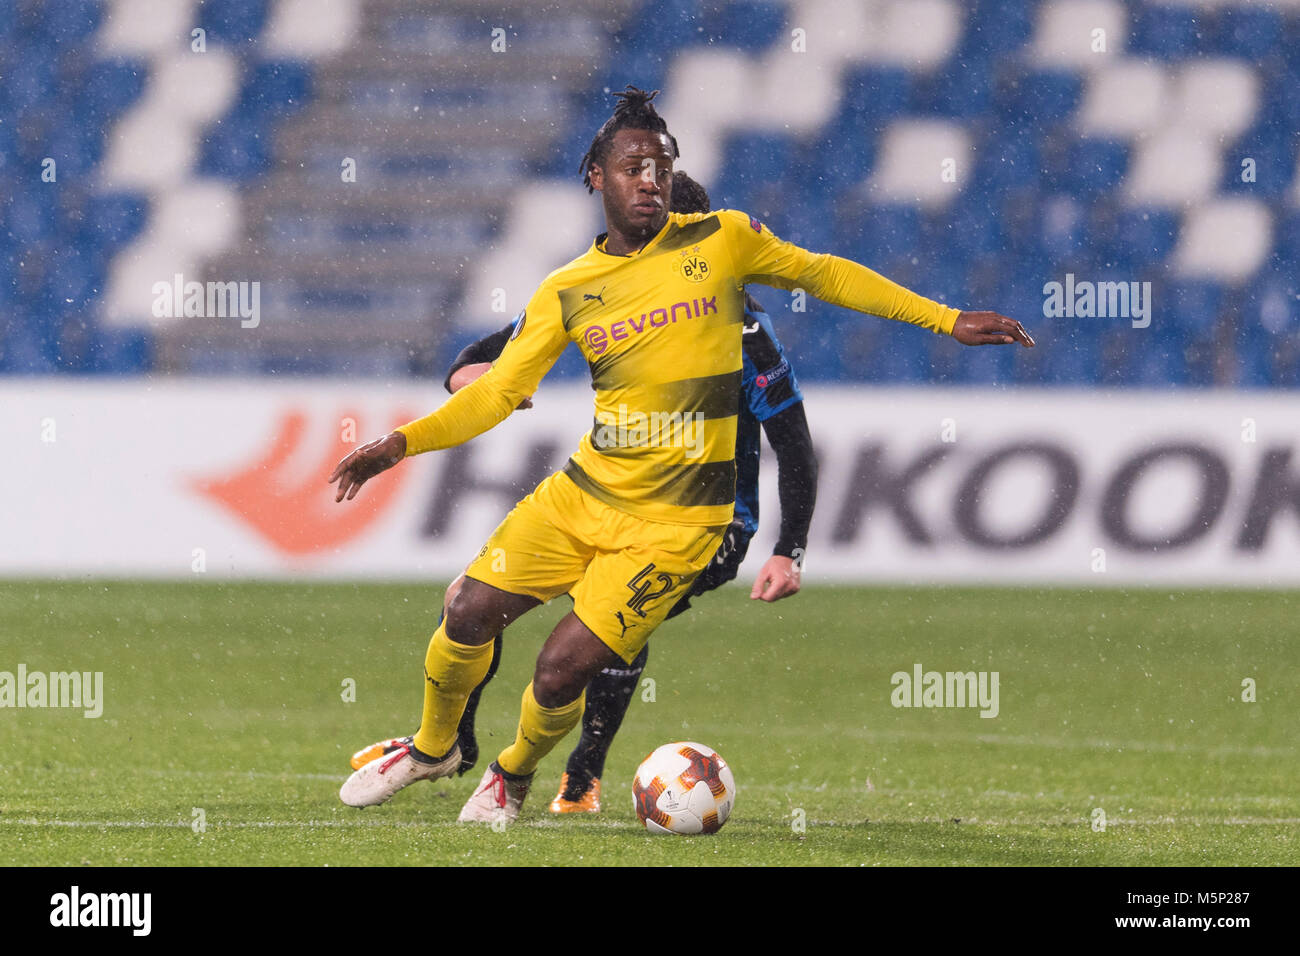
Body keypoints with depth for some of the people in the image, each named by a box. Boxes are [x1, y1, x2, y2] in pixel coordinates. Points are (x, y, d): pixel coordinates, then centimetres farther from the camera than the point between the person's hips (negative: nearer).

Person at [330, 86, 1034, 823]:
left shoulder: (722, 240, -2)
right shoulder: (566, 293, 3)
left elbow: (824, 275, 11)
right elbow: (498, 392, 4)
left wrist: (948, 321, 11)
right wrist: (401, 444, -10)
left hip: (675, 519, -3)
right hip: (584, 489, 3)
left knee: (562, 671, -11)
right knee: (470, 615, -2)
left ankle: (516, 775, 22)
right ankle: (433, 748, 29)